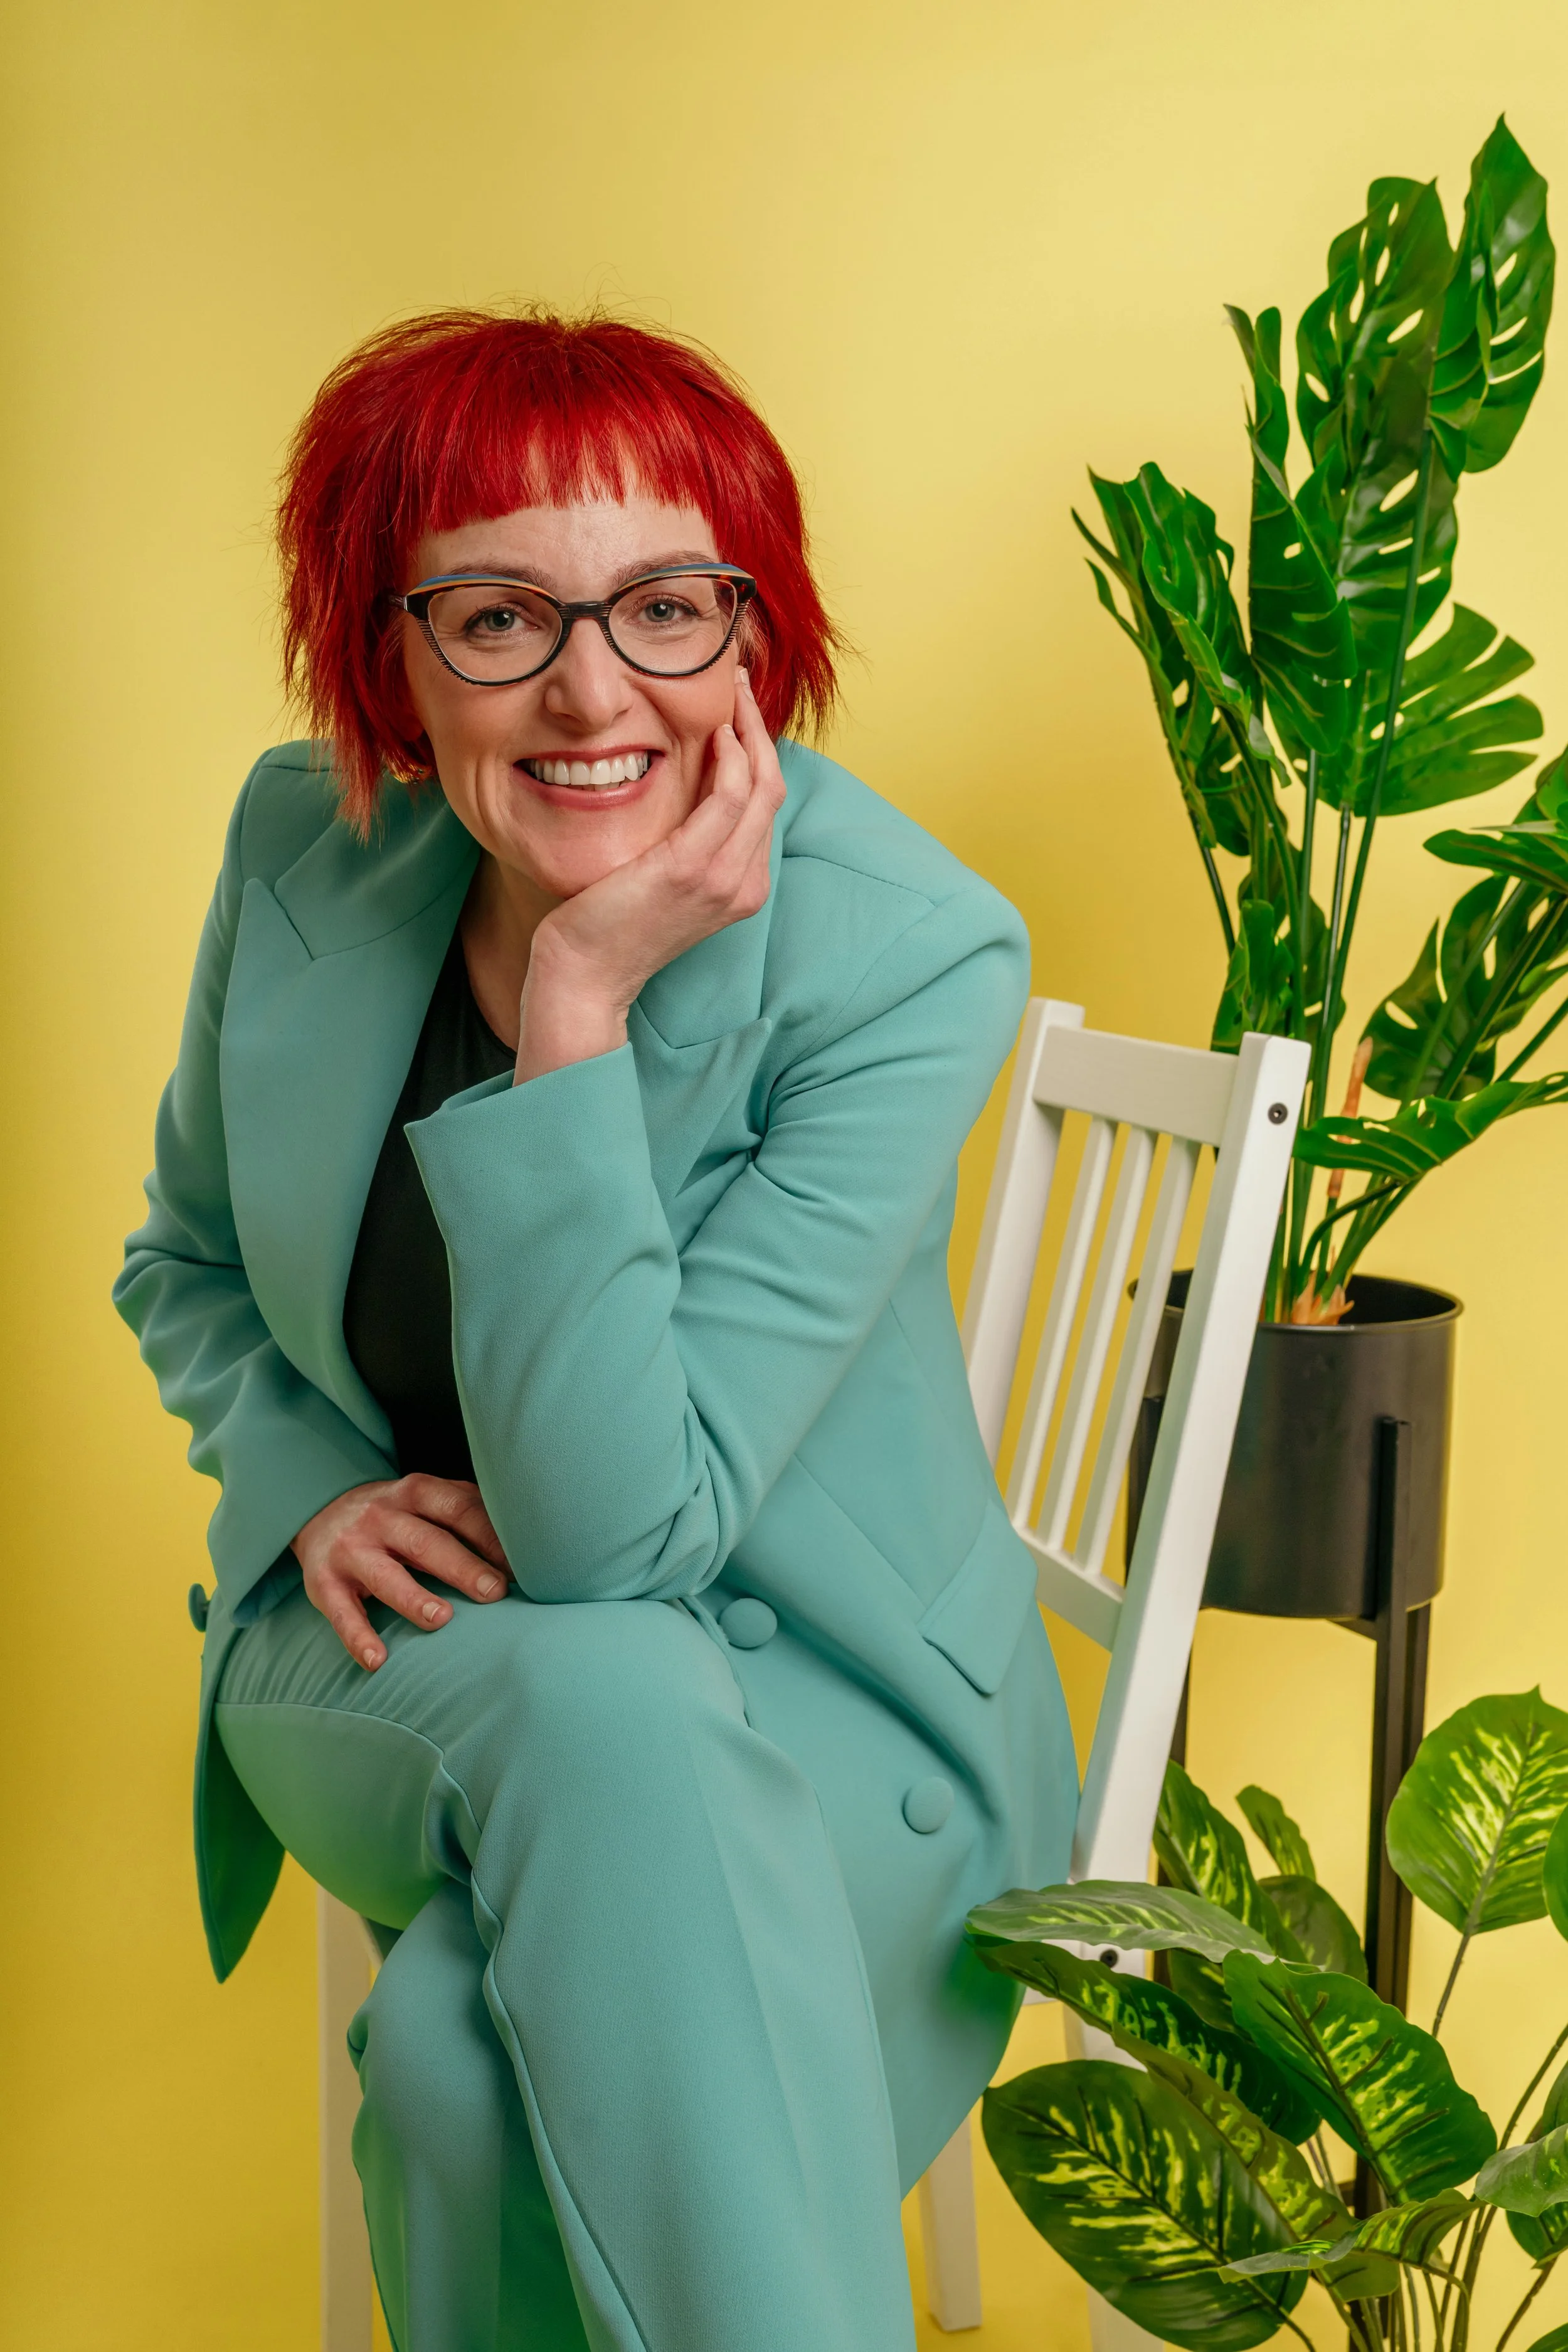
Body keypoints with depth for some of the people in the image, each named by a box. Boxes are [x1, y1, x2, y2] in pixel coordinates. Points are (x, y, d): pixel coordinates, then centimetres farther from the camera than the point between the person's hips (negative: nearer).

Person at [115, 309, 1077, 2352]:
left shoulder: (912, 956, -21)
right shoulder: (304, 844, -7)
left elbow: (613, 1531, -26)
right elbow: (189, 1265, 12)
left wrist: (580, 1007, -30)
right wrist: (319, 1490, -8)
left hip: (818, 1686, -3)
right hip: (391, 1647, 4)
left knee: (473, 2050, -33)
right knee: (602, 1697, -32)